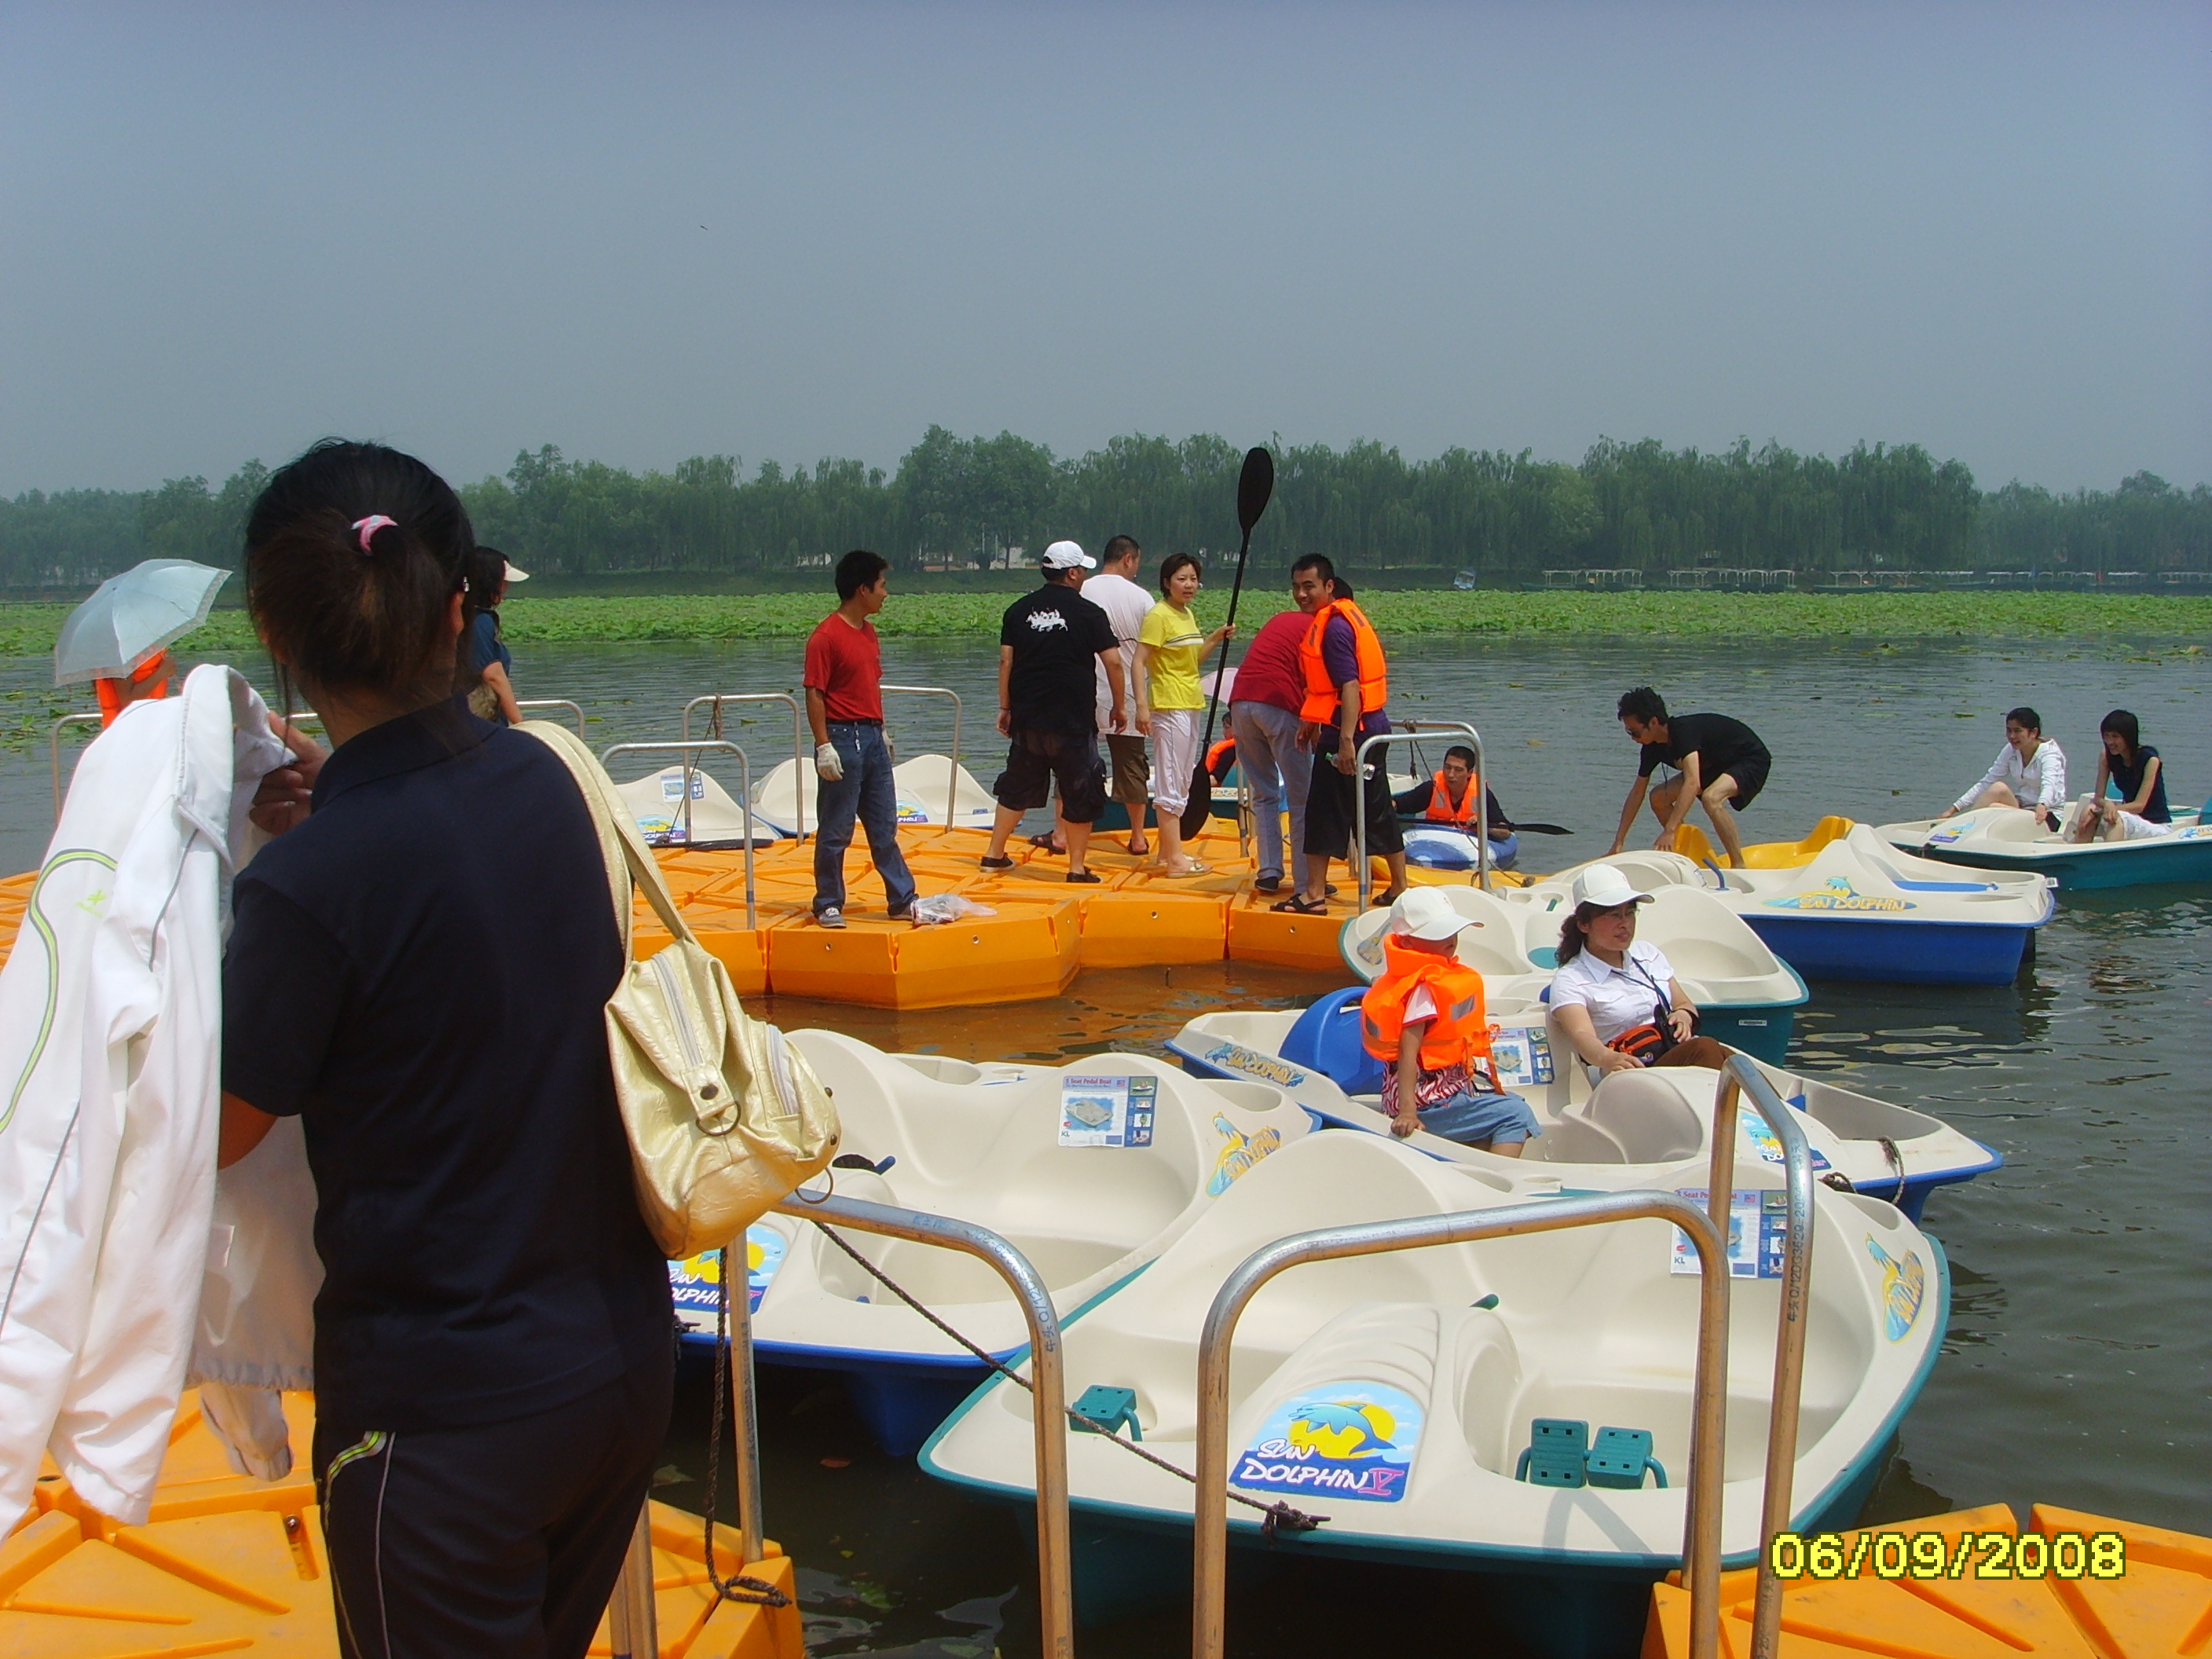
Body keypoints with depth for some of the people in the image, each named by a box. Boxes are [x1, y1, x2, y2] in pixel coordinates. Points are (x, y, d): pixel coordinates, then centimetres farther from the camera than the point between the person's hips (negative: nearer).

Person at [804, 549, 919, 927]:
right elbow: (814, 693, -15)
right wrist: (823, 746, -19)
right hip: (843, 738, -8)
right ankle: (828, 906, 10)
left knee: (885, 828, 12)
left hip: (872, 738, 8)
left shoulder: (869, 632, 13)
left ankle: (903, 901, 16)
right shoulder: (825, 636, -13)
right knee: (835, 832, 0)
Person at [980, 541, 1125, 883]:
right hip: (1073, 720, -4)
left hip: (1026, 717, 4)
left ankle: (994, 854, 21)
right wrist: (1118, 707, 6)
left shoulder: (1019, 610, 6)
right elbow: (1113, 662, -6)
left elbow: (1006, 662, 6)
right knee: (1080, 792, 4)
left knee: (1017, 787, 17)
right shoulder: (1088, 612, -4)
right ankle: (1077, 867, 4)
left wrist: (1005, 708, 13)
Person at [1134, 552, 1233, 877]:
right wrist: (1142, 706, -25)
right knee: (1171, 783, -8)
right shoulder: (1158, 615, -12)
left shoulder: (1187, 615, 14)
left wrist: (1215, 638, 10)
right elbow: (1139, 661, -17)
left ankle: (1167, 850, 22)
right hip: (1169, 706, -10)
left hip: (1191, 704, 10)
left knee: (1182, 783, 14)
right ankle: (1174, 857, -7)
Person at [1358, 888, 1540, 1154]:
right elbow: (1408, 1051, -27)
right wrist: (1407, 1112, -34)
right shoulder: (1425, 989, -19)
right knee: (1517, 1115, -14)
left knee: (1512, 1103, 21)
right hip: (1430, 1101, -10)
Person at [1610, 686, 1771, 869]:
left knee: (1711, 798, -37)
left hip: (1751, 760, -9)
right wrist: (1618, 843, 0)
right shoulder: (1653, 747, -7)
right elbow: (1637, 793, 1)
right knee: (1659, 798, -1)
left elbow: (1692, 783, -44)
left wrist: (1669, 831, -50)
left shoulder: (1683, 732, -33)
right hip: (1718, 766, 9)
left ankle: (1739, 867, -28)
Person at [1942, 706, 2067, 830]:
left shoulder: (2049, 752, -11)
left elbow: (2049, 784, -31)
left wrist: (2042, 806, -54)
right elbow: (1986, 783, 6)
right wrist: (1953, 810, -2)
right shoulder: (2011, 751, 6)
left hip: (2048, 816, -5)